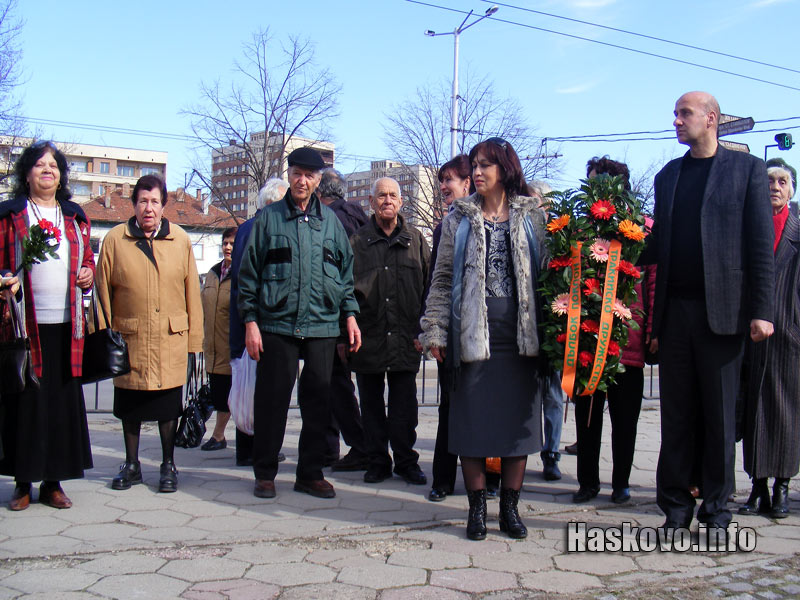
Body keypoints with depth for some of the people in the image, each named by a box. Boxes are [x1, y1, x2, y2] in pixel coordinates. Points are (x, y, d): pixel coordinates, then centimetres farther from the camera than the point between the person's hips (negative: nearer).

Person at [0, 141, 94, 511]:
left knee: (63, 403, 4)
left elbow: (88, 259, 25)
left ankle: (53, 482, 14)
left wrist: (89, 274, 4)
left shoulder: (75, 217, 17)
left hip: (66, 326, 3)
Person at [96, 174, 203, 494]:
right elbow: (103, 292, 3)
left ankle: (168, 465, 23)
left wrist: (193, 338, 1)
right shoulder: (115, 239, 1)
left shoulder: (180, 239, 3)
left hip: (171, 339, 0)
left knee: (169, 404, 7)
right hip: (129, 338, 0)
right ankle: (131, 465, 28)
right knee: (129, 406, 11)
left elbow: (191, 291, 3)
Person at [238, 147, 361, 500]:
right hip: (277, 325, -2)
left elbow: (345, 271, 15)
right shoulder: (268, 217, 6)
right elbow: (249, 272, 5)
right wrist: (250, 321, -2)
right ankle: (265, 473, 15)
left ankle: (310, 473, 17)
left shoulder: (330, 220, 12)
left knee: (318, 400, 5)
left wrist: (350, 315, 6)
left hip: (322, 325, 2)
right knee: (272, 398, 2)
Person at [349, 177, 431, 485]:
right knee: (371, 405, 8)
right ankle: (378, 461, 18)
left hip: (405, 336, 0)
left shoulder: (415, 240, 8)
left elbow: (428, 287, 7)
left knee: (404, 406, 3)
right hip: (368, 335, 1)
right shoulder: (357, 241, 7)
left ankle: (406, 460, 14)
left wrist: (422, 330, 0)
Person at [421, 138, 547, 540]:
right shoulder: (460, 218, 11)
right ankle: (477, 507, 11)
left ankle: (510, 507, 14)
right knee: (473, 417, 0)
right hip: (473, 330, 0)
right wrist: (435, 330, 0)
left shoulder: (530, 216, 10)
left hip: (518, 331, 0)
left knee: (518, 415, 3)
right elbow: (443, 277, 8)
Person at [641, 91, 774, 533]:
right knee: (676, 415, 7)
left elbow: (760, 245, -2)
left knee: (720, 416, 4)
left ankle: (716, 510, 15)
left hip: (722, 310, -3)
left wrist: (761, 310, -8)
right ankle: (675, 508, 16)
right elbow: (658, 245, 14)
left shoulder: (746, 169, 4)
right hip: (674, 311, 4)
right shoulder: (668, 175, 16)